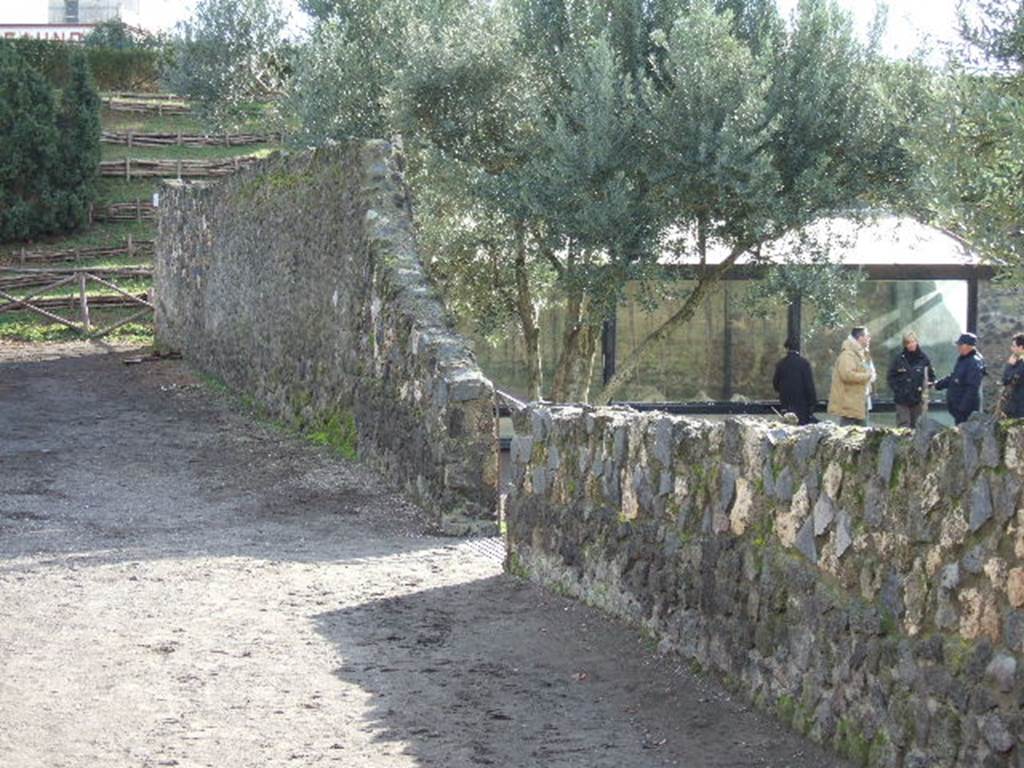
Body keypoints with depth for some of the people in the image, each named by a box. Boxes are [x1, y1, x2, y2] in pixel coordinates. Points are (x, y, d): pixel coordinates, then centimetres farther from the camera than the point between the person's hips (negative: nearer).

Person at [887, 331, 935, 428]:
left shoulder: (923, 358, 0)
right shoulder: (899, 358, -2)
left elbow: (931, 376, 8)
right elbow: (891, 376, 4)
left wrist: (925, 387, -7)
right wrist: (896, 388, -6)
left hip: (917, 399, 1)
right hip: (902, 399, -1)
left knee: (913, 425, 10)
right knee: (903, 425, -6)